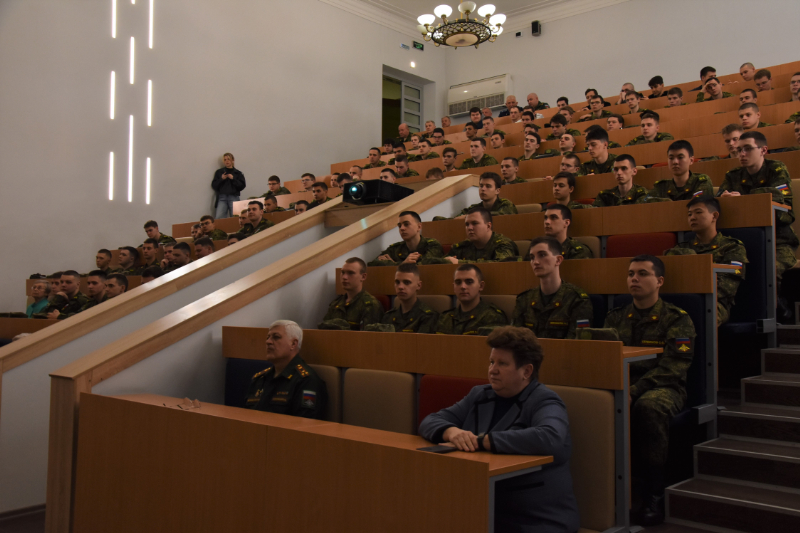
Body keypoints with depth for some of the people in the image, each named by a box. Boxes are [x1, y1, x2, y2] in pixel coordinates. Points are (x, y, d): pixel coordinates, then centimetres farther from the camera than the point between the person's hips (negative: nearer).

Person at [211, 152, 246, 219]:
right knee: (219, 218, -12)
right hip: (222, 198, 1)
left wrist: (233, 179, -7)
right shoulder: (219, 172, 15)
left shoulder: (238, 173, 11)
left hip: (233, 197, -1)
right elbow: (214, 186, 9)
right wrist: (221, 179, -5)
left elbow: (242, 186, 2)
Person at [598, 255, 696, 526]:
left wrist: (634, 391, -24)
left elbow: (672, 367, -10)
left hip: (663, 387, -3)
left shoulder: (677, 319, 2)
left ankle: (654, 493, -22)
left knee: (649, 405, -38)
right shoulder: (615, 317, 17)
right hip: (621, 384, 3)